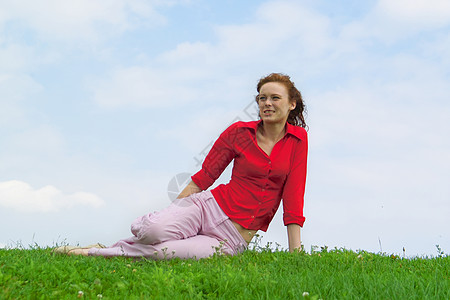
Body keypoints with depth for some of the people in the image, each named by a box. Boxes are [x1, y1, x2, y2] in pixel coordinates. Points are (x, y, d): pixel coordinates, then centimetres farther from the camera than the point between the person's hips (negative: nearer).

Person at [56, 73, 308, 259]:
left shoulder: (298, 140, 4)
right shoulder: (239, 132, 3)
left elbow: (293, 195, 3)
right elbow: (204, 177, 6)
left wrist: (295, 252, -2)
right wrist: (171, 214, 1)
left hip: (235, 238, -1)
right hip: (208, 206, 1)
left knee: (160, 251, -28)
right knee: (153, 231, -34)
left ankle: (97, 252, -4)